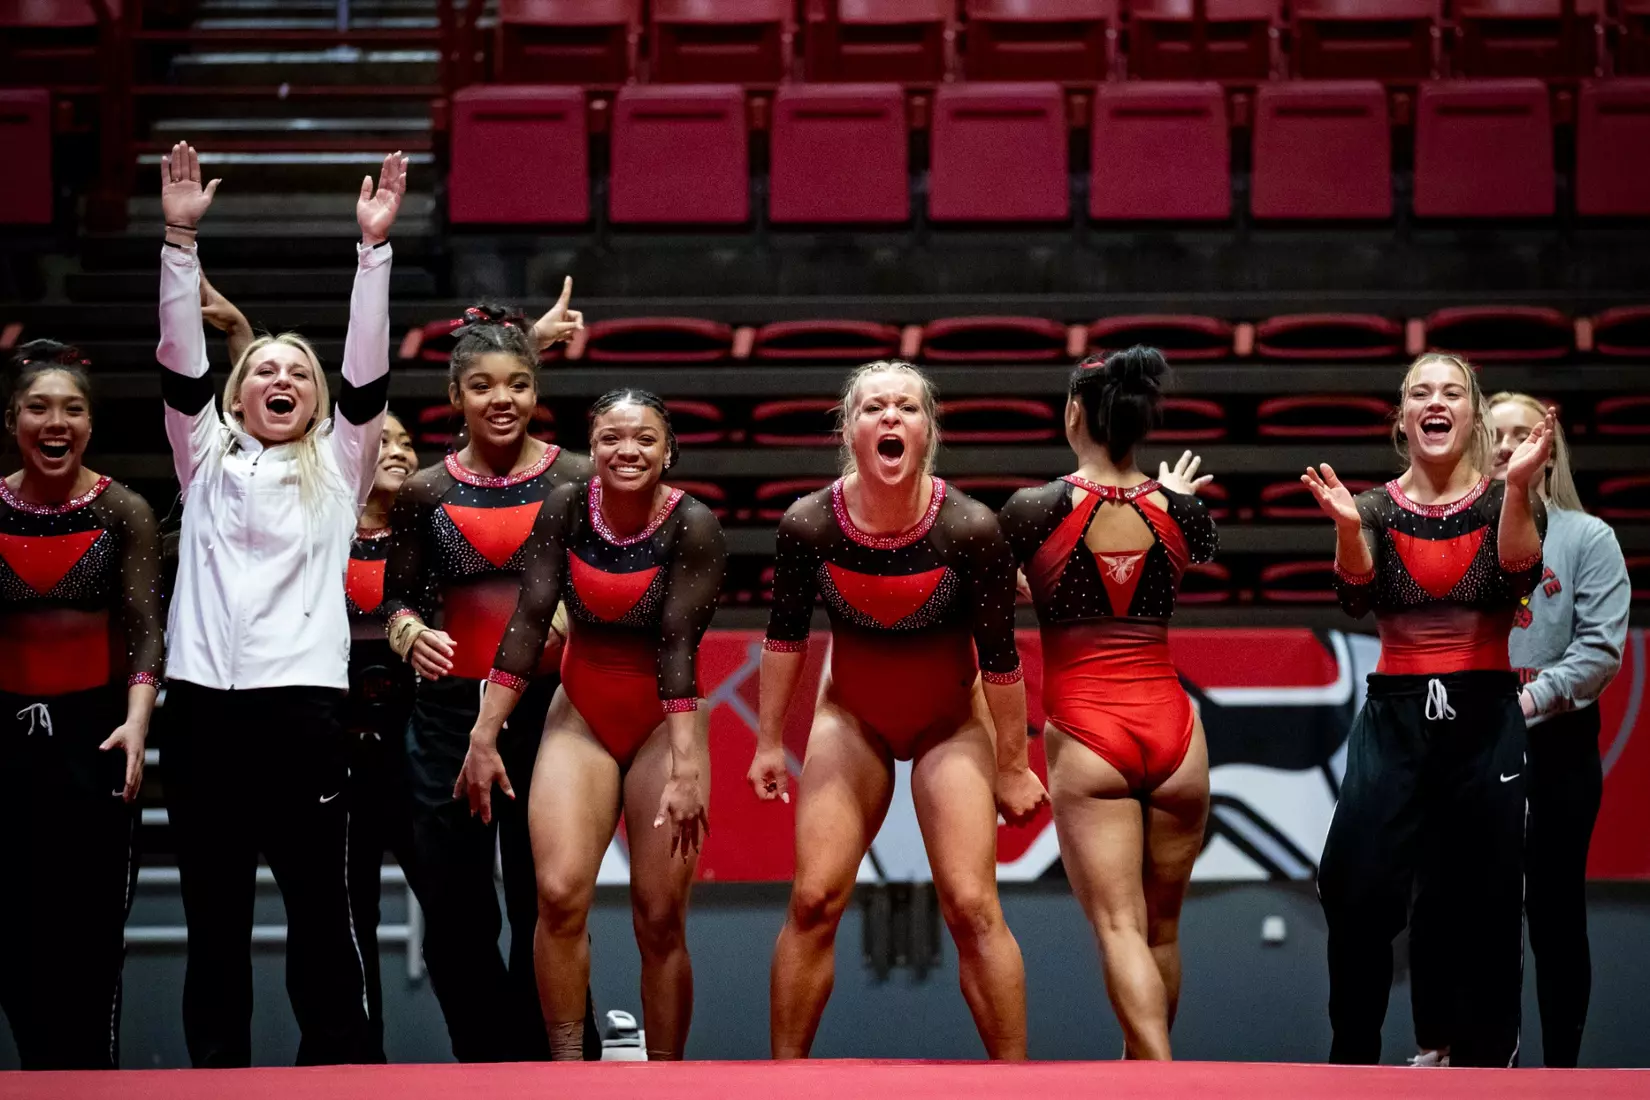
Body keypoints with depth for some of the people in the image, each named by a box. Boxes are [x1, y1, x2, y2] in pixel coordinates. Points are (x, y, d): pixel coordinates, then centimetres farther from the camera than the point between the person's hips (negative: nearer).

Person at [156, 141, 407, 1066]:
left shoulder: (337, 467, 12)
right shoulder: (207, 459, 15)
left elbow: (369, 372, 2)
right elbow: (180, 361, 5)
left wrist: (375, 248, -6)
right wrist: (181, 241, -4)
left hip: (302, 703, -1)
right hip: (203, 703, 2)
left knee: (322, 911, 0)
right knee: (214, 915, 6)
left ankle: (338, 1076, 5)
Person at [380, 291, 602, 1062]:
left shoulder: (576, 481, 2)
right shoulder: (424, 493, 6)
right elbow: (399, 596, 10)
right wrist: (410, 634, -12)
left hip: (550, 709, -1)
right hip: (450, 715, 2)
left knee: (546, 906, 1)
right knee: (455, 911, 2)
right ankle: (491, 1064, 17)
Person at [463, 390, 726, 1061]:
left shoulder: (693, 527, -14)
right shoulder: (566, 510, -6)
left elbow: (678, 646, -20)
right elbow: (529, 620, -6)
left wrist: (686, 769, -26)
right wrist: (485, 735, -10)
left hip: (663, 723, -2)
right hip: (580, 717, 2)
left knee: (660, 919, -6)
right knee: (560, 894, -16)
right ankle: (566, 1064, -9)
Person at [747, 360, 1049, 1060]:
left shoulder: (971, 529, -23)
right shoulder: (809, 525, -17)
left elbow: (999, 656, -12)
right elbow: (785, 634, 0)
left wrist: (1012, 766, -5)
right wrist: (769, 743, 6)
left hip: (952, 721, -2)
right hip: (852, 718, 2)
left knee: (972, 908, -9)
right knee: (814, 900, -4)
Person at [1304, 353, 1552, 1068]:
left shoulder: (1504, 498, 3)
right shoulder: (1376, 506, 4)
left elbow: (1517, 579, -16)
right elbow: (1358, 597, -12)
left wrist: (1517, 487, -30)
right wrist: (1347, 525, -31)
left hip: (1484, 720, 0)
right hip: (1394, 720, 1)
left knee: (1486, 903, 2)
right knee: (1358, 897, -7)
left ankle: (1486, 1062, 12)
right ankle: (1352, 1059, 6)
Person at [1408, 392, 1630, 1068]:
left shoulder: (1586, 537, 1)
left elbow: (1601, 649, -8)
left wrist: (1525, 700, -19)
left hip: (1554, 747, -2)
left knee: (1554, 912, 2)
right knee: (1437, 904, 3)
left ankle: (1561, 1073, 9)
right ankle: (1435, 1052, 17)